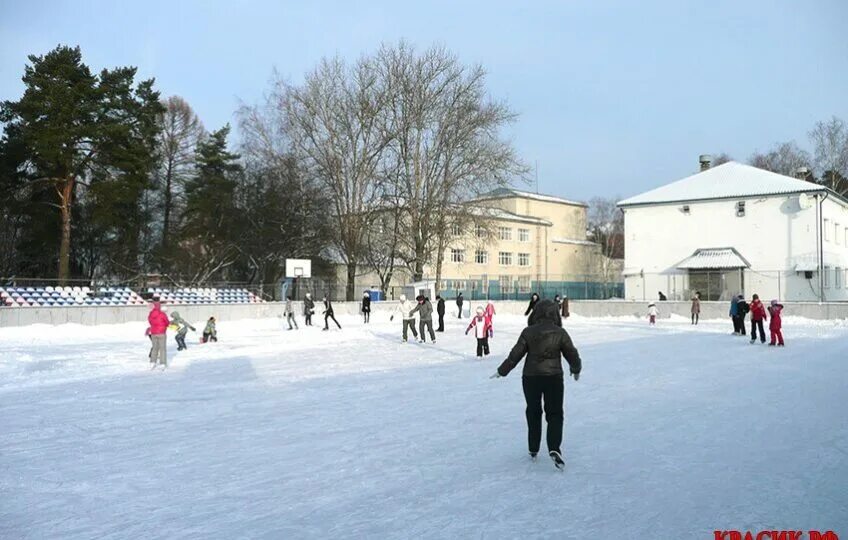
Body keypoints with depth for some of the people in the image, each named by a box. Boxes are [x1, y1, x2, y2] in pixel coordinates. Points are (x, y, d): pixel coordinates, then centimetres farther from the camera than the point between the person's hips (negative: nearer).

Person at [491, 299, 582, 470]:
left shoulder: (528, 332, -5)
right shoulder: (560, 333, -6)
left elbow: (515, 354, -3)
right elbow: (572, 354, 2)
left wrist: (501, 371, 8)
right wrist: (576, 369, 23)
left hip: (531, 378, 1)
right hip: (554, 378, -1)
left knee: (533, 413, 17)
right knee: (555, 414, 6)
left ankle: (533, 450, 24)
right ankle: (554, 448, -14)